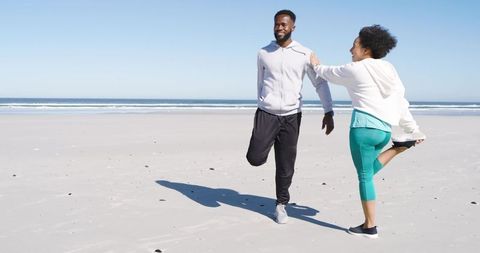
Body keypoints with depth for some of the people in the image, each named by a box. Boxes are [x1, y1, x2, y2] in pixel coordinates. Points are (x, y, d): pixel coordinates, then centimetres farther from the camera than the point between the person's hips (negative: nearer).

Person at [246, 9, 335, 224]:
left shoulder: (304, 54, -1)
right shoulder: (263, 53, 5)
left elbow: (320, 83, -1)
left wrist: (328, 112, -9)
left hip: (291, 116, -1)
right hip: (266, 113, 1)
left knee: (285, 166, 4)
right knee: (255, 158, -11)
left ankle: (281, 204, 22)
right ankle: (265, 144, 24)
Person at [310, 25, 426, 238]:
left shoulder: (355, 69, -5)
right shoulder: (390, 70, 12)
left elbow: (329, 73, 13)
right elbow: (401, 103, 14)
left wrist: (316, 65, 32)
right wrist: (413, 128, 20)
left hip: (364, 126, -7)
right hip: (385, 129, 7)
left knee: (365, 176, 2)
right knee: (367, 172, 25)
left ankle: (370, 227, 9)